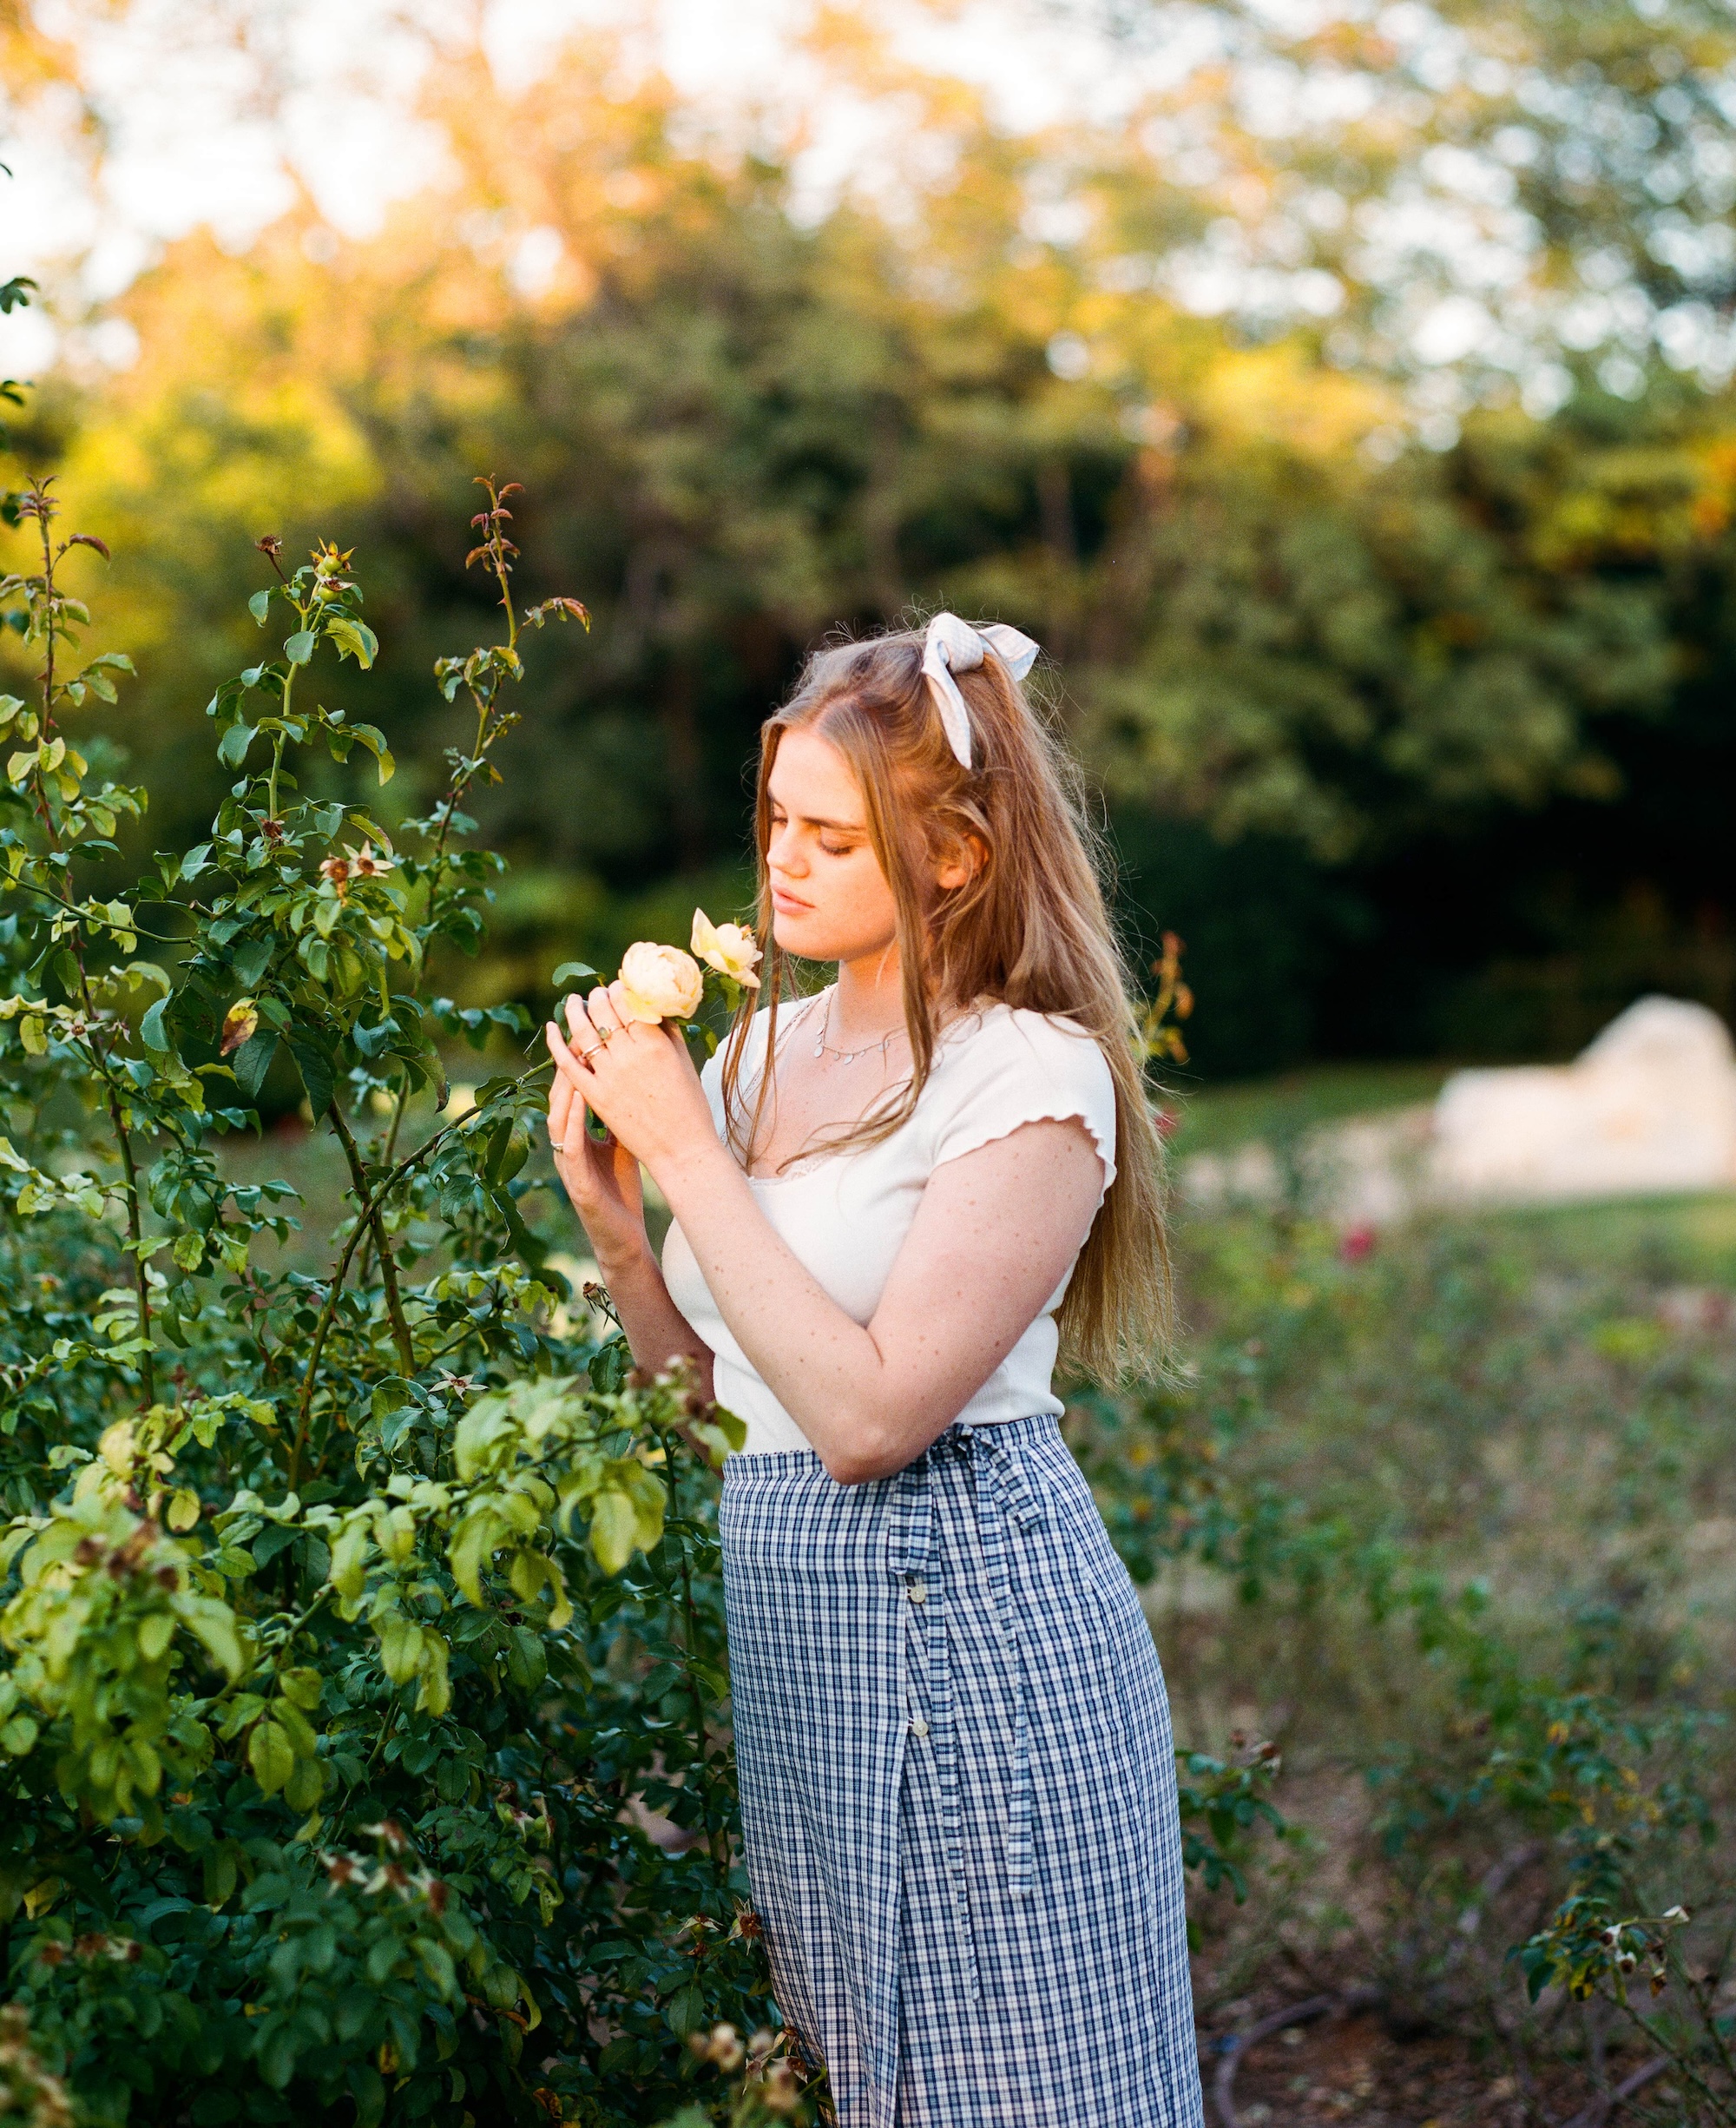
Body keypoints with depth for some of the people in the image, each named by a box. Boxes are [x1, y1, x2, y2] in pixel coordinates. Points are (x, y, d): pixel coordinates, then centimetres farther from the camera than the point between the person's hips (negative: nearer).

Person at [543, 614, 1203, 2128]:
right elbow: (701, 1379, 14)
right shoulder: (757, 1053, 8)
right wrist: (613, 1214, -3)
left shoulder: (1033, 1076, -14)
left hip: (966, 1613, -7)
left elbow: (866, 1414, -23)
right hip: (796, 1633, 7)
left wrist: (687, 1149, -19)